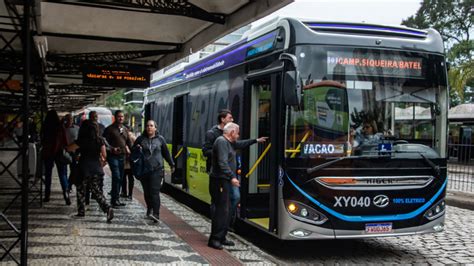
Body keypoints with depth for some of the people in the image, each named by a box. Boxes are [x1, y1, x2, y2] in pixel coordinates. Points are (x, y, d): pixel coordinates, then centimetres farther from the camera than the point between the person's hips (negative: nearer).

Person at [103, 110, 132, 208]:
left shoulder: (125, 129, 15)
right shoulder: (110, 129, -4)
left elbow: (128, 141, 23)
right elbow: (104, 141, -8)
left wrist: (129, 149, 7)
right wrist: (112, 149, -20)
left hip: (122, 156, 7)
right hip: (113, 156, -7)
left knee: (120, 178, 10)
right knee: (116, 177, -14)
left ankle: (116, 199, 20)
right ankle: (114, 200, -7)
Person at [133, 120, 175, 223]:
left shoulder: (160, 139, 7)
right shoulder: (141, 139, 9)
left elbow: (166, 153, 16)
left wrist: (172, 164, 21)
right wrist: (136, 148, -5)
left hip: (157, 169, -2)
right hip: (144, 169, 3)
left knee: (155, 191, -13)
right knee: (147, 192, 10)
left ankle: (156, 214, -19)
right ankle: (149, 209, 31)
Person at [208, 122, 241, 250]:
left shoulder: (228, 143, 18)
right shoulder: (222, 142, -16)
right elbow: (222, 163, -26)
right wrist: (232, 177, -32)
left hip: (225, 181, 11)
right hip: (220, 181, -11)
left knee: (226, 210, 14)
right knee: (222, 210, -10)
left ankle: (221, 238, 22)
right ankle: (214, 239, -5)